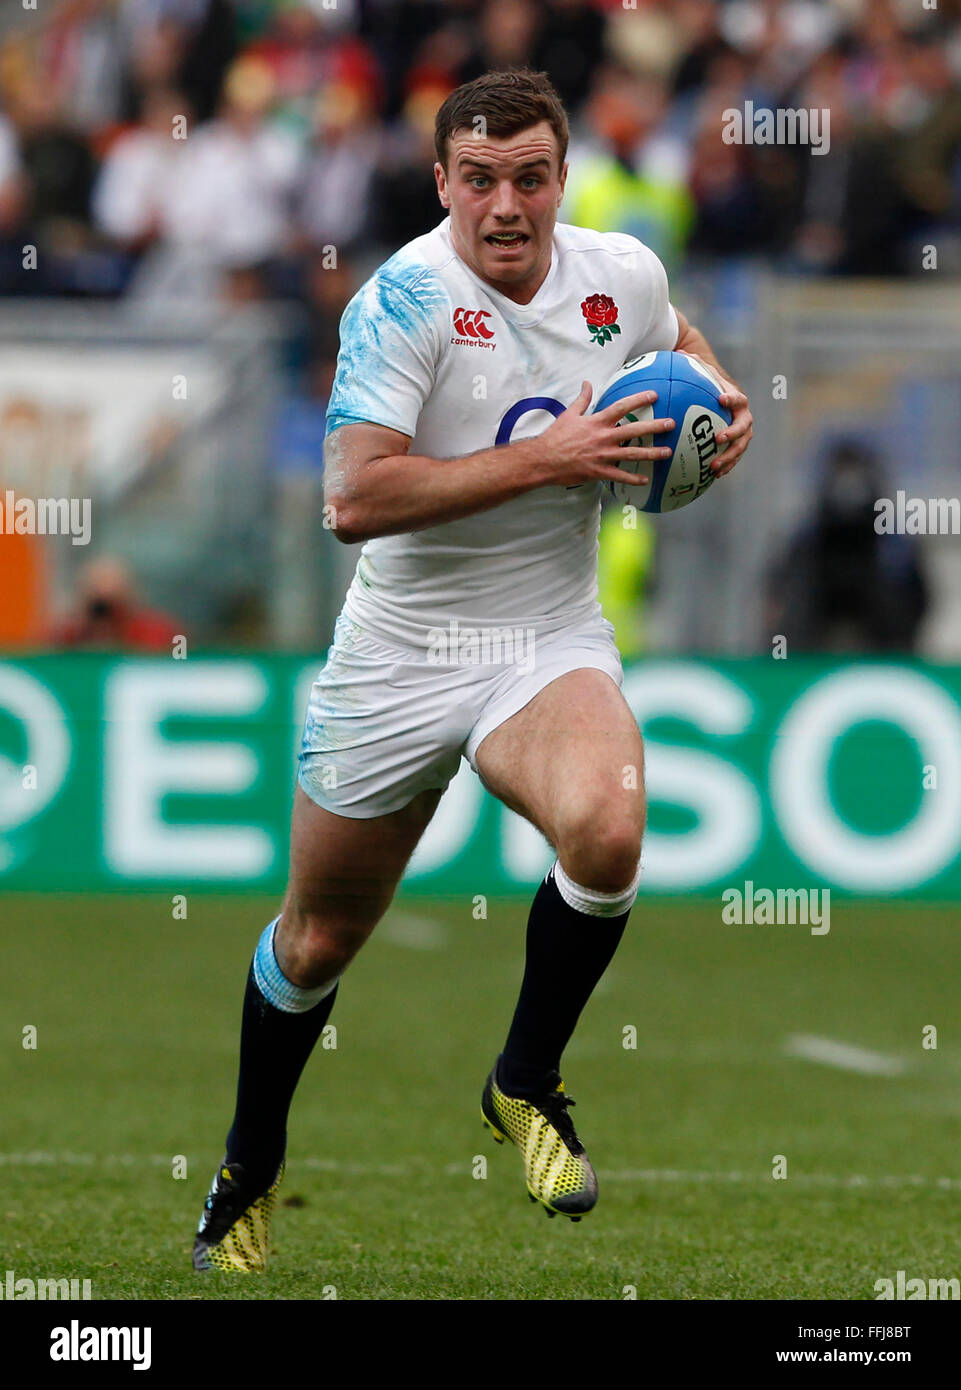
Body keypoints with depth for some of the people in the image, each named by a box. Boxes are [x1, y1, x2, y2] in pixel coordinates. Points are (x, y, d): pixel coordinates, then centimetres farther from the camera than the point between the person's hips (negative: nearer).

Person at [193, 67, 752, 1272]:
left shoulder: (622, 274, -2)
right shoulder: (407, 300, -18)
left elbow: (675, 345, 24)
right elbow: (355, 500, -28)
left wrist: (723, 404, 2)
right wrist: (545, 458, -28)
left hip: (552, 645, 2)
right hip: (400, 658, -2)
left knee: (605, 832, -31)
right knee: (319, 938, 11)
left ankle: (525, 1085, -6)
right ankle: (251, 1164, 40)